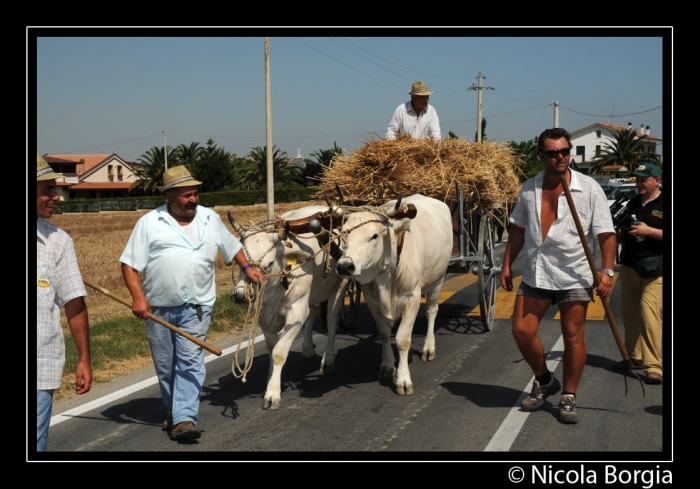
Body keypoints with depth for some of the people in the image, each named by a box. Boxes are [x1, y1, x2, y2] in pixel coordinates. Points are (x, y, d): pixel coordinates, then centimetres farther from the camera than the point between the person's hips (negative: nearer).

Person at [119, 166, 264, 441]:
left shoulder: (211, 219, 10)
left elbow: (232, 246, 27)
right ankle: (174, 412, 27)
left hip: (196, 307, 0)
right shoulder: (149, 223, 0)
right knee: (165, 366, 9)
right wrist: (138, 297, -14)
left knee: (190, 362, -10)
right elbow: (129, 264, -3)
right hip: (157, 308, 0)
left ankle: (184, 420, -13)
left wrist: (247, 268, 15)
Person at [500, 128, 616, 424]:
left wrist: (607, 271, -16)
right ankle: (544, 381, 23)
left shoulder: (588, 189, -5)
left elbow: (606, 233, -6)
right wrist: (507, 265, 12)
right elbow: (518, 229, 16)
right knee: (522, 330, -1)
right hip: (536, 274, 3)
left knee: (573, 336, 0)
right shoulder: (529, 189, 6)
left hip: (574, 275, -3)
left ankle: (568, 398, 15)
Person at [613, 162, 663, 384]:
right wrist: (623, 229, 8)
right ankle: (633, 356, 25)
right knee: (629, 313, 11)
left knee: (649, 312, -16)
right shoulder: (633, 203, 16)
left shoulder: (663, 204, -5)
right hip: (629, 266, 7)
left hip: (654, 269, -7)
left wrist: (649, 231, -19)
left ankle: (653, 366, -15)